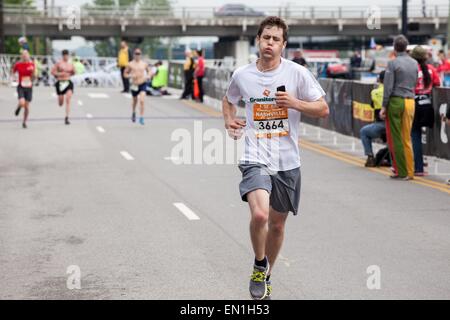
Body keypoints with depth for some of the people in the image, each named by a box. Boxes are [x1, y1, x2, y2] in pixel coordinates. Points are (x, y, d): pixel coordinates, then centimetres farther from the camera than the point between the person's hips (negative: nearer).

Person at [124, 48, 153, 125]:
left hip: (143, 84, -1)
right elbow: (125, 74, 5)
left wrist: (149, 76, -4)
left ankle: (141, 118, -15)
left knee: (142, 101, -18)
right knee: (135, 101, 19)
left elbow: (149, 71, 17)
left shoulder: (144, 64, 2)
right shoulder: (131, 64, -2)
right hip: (134, 85, 1)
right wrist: (130, 76, -14)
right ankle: (133, 113, 50)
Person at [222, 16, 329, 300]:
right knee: (259, 214, -25)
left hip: (287, 162, 1)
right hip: (255, 159, -1)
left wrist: (295, 103, -16)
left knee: (277, 224, 13)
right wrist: (229, 121, 3)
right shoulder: (242, 75, 1)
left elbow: (323, 109, 0)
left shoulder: (297, 73, -4)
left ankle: (266, 277, 37)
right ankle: (259, 264, 4)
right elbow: (229, 100, 23)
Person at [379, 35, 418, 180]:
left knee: (395, 138, 1)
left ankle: (401, 172, 2)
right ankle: (409, 172, 13)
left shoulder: (393, 63, -8)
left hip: (396, 101, -5)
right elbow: (415, 84, 12)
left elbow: (388, 87, -10)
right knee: (407, 138, 11)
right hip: (410, 101, 5)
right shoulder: (414, 63, 9)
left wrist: (384, 106, -7)